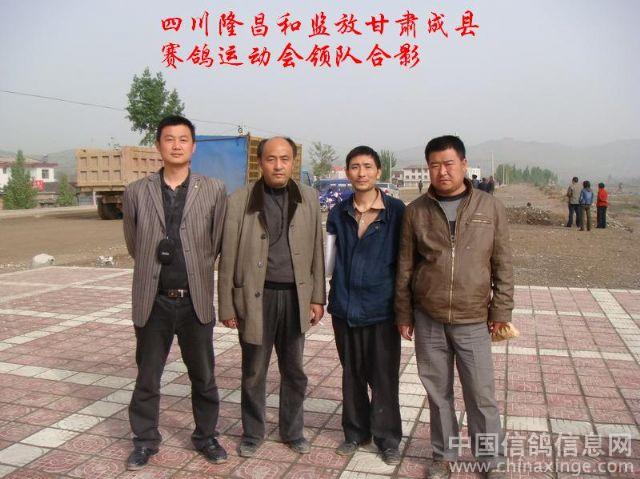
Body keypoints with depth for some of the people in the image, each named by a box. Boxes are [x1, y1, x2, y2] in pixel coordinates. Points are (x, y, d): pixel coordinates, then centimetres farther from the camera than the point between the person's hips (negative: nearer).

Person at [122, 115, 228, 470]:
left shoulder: (214, 191, -2)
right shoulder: (136, 192, 1)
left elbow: (216, 244, 4)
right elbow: (133, 245, 11)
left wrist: (194, 273, 9)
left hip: (196, 301, 0)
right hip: (153, 302, 1)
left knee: (203, 376, 13)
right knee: (147, 377, 12)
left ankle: (205, 436, 31)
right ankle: (145, 440, 31)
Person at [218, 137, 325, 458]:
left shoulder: (308, 198, 3)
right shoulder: (239, 201, -5)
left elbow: (316, 250, 5)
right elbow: (228, 257, -3)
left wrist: (317, 297, 4)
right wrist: (227, 306, -3)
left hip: (295, 296, 2)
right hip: (255, 296, -2)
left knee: (294, 371, 15)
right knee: (253, 372, 12)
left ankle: (292, 431, 34)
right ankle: (252, 434, 31)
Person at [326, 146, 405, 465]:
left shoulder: (396, 211, -3)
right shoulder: (338, 214, 5)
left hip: (381, 307, -3)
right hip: (345, 307, 3)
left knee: (384, 377, 5)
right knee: (352, 374, 15)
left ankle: (387, 438, 23)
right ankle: (355, 432, 32)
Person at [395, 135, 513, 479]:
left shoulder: (490, 208, 0)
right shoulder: (416, 211, 1)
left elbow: (503, 265, 3)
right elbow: (405, 267, 5)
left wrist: (501, 310, 0)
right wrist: (404, 314, 5)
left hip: (474, 321, -1)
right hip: (427, 320, 1)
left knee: (481, 395, 6)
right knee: (438, 393, 13)